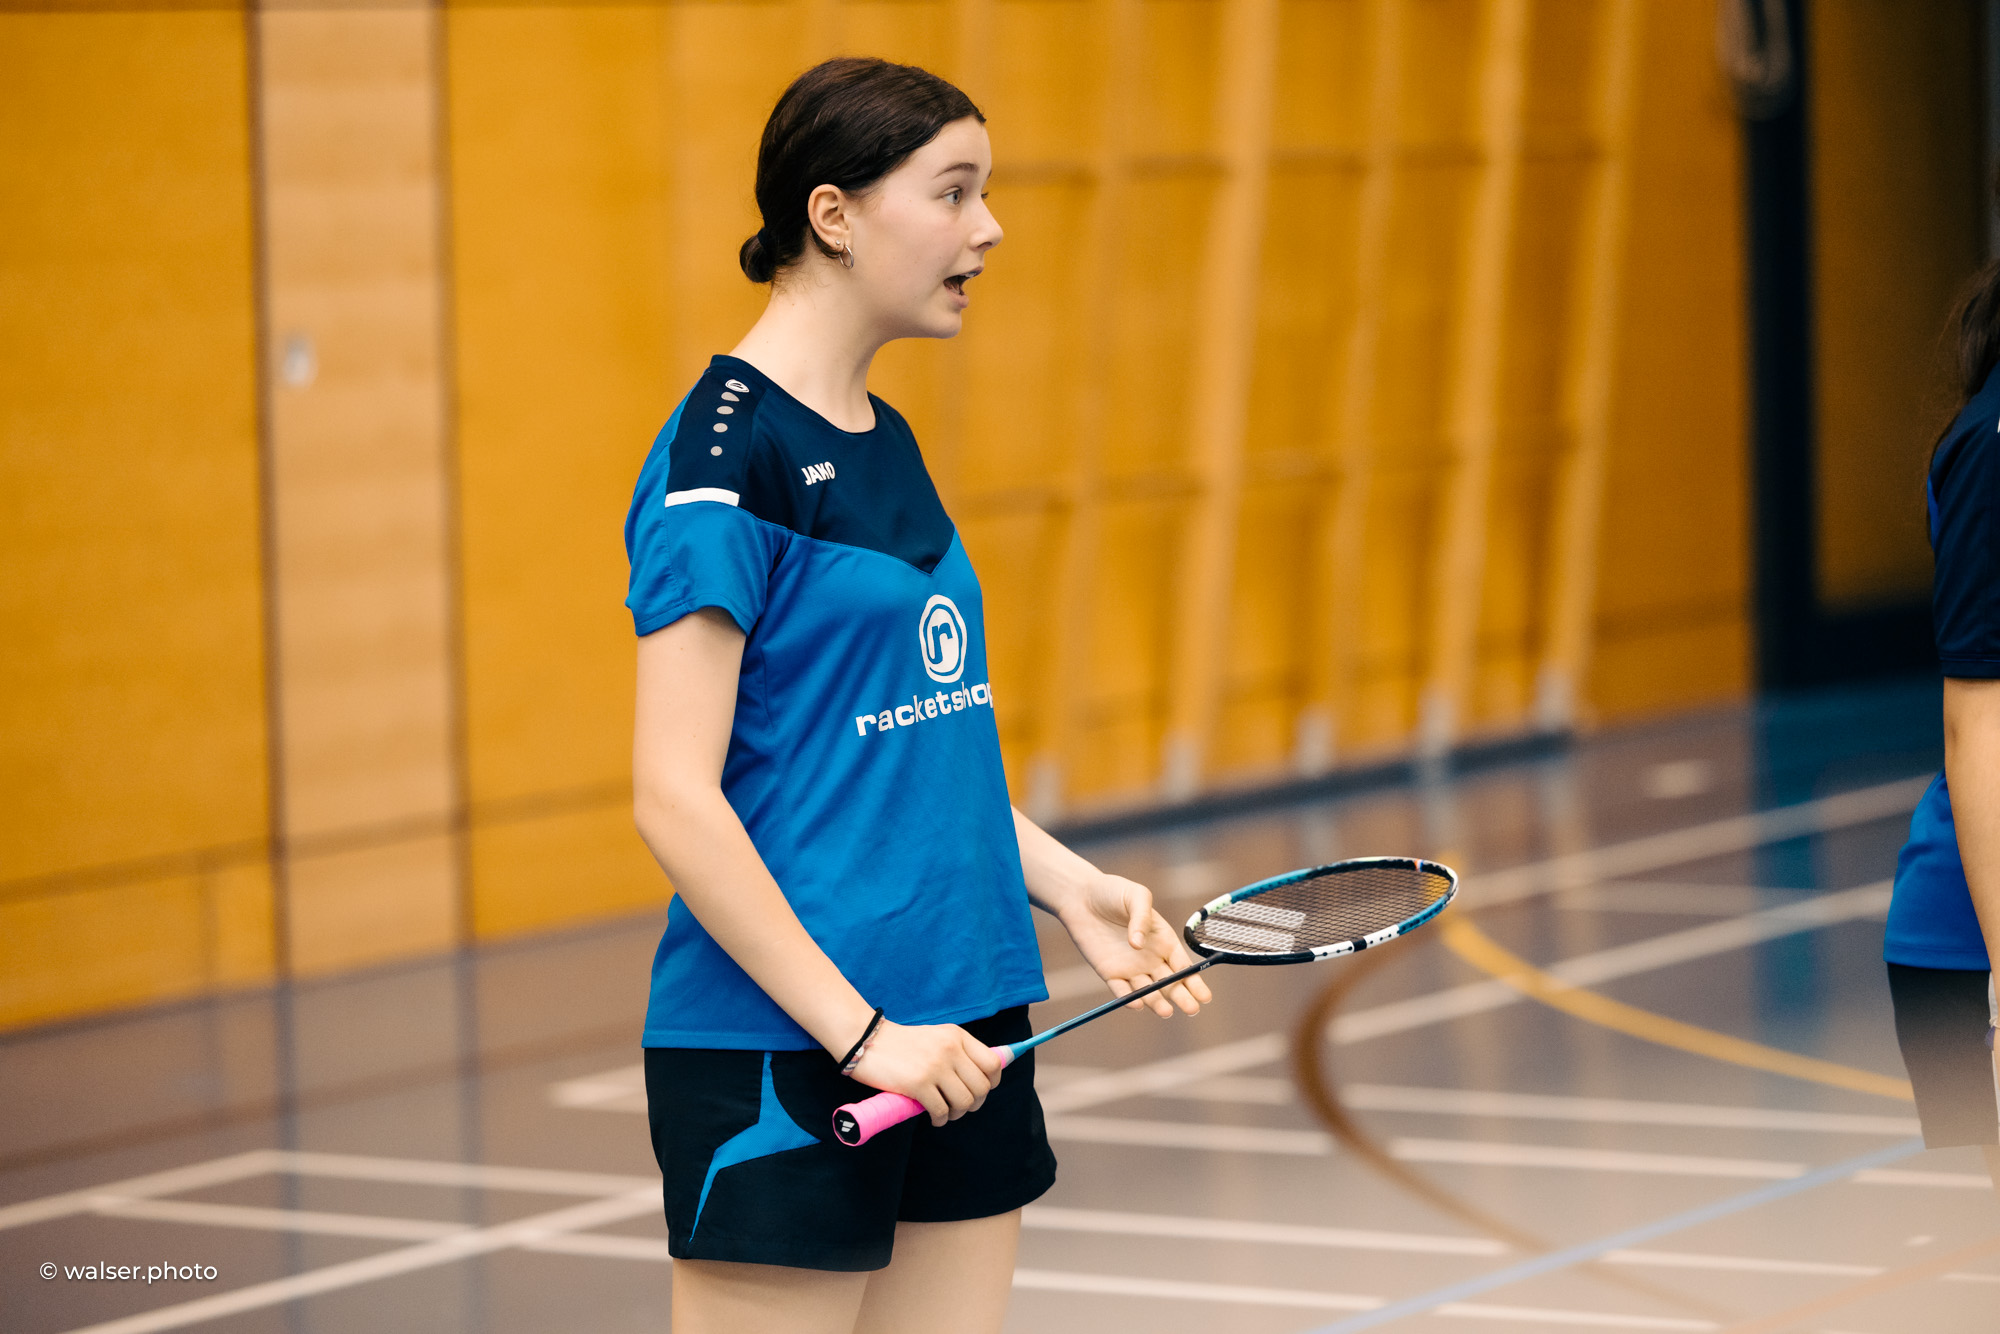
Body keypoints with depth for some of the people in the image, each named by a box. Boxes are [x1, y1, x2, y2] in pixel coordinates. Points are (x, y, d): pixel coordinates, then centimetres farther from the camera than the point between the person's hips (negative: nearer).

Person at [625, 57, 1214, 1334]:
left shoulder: (886, 443, 13)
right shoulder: (727, 453, -13)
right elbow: (677, 799, -18)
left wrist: (1066, 885, 8)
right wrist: (860, 1030, -19)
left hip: (959, 1030, 9)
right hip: (782, 1053, -9)